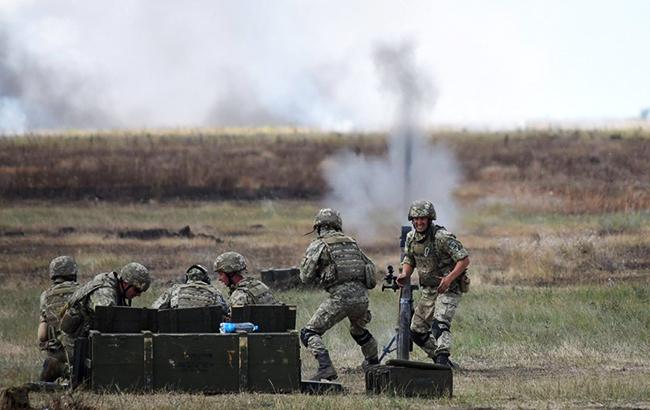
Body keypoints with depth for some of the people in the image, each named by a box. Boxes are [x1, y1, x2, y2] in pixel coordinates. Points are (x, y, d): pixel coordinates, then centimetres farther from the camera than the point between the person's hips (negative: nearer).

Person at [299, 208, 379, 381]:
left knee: (309, 333, -3)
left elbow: (306, 276, 1)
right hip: (362, 295, 6)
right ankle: (373, 363, 49)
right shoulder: (351, 242, 19)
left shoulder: (317, 245, 2)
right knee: (358, 330, 35)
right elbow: (370, 267, 22)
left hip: (340, 297, -6)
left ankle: (325, 367, -23)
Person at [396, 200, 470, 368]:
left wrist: (449, 278, -29)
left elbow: (464, 259, -18)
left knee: (440, 324, -28)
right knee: (417, 331, 11)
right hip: (428, 291, 8)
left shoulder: (442, 237, -19)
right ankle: (440, 360, 23)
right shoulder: (411, 237, 3)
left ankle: (443, 359, -39)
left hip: (447, 290, -8)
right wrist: (404, 275, -7)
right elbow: (409, 261, 16)